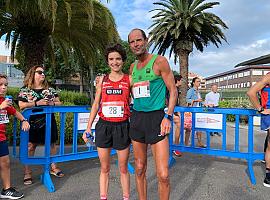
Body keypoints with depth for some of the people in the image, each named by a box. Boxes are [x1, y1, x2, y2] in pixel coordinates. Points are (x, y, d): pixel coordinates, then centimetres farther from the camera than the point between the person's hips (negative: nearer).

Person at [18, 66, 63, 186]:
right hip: (32, 123, -3)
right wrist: (37, 103, -17)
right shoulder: (25, 90, 2)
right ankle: (27, 172, 11)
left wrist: (52, 103, -11)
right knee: (30, 146, -1)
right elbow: (21, 105, -7)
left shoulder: (50, 90, 10)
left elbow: (59, 103, 11)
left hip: (49, 122, 4)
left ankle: (53, 167, 27)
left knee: (51, 144, 10)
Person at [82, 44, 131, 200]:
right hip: (104, 126, 2)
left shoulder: (129, 80, 2)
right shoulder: (102, 80, 8)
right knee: (104, 168, 11)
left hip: (122, 127, -2)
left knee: (123, 168, 9)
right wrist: (88, 127, 6)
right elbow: (96, 104, 11)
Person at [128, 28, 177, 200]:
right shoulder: (133, 67, 14)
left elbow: (173, 91, -5)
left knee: (163, 175, -7)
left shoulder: (159, 61, -3)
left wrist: (168, 117, -16)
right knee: (140, 169, 13)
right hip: (137, 118, 6)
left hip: (156, 117, -5)